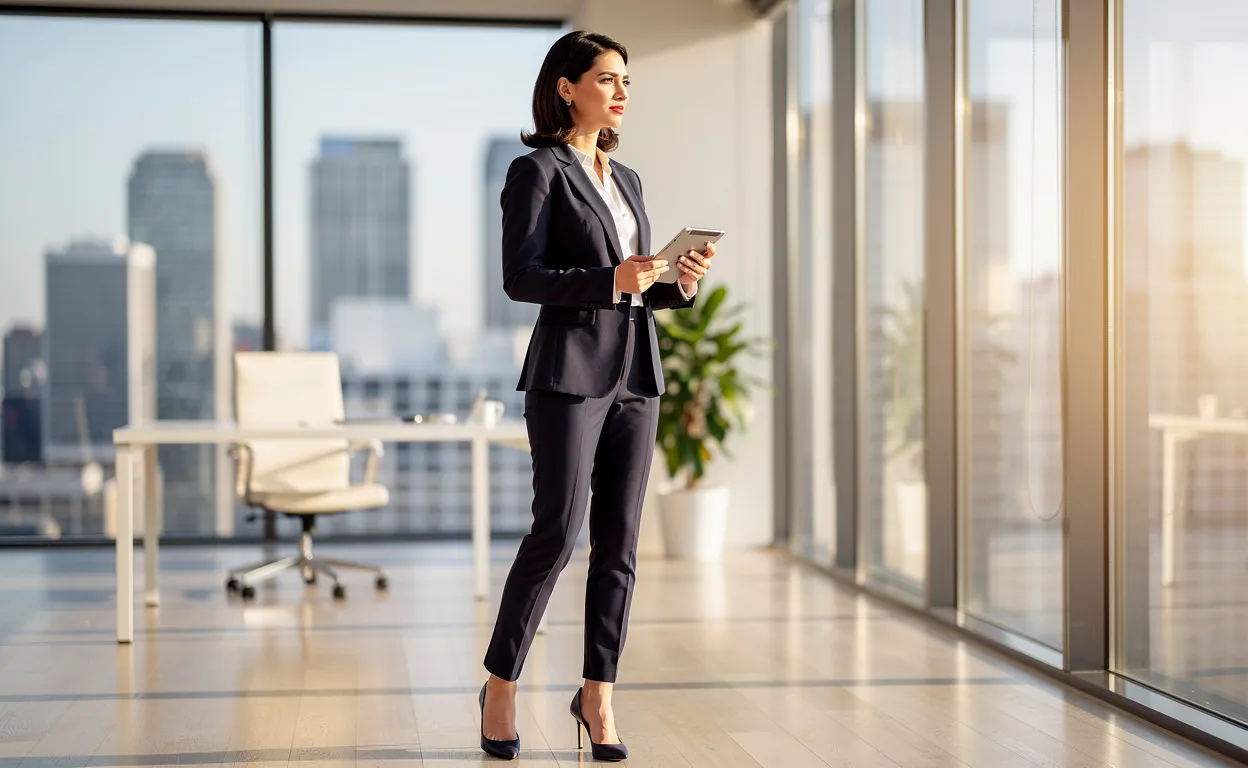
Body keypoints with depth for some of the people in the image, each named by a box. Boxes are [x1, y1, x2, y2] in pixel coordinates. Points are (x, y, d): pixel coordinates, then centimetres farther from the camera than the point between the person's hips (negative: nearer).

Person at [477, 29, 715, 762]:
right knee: (558, 532, -7)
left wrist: (682, 281, -1)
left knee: (620, 542, 5)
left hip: (637, 374, 7)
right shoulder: (538, 170, -3)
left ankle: (598, 695, 16)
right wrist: (610, 280, -22)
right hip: (571, 373, -6)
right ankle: (501, 683, 10)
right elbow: (521, 276, -12)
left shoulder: (627, 179, 18)